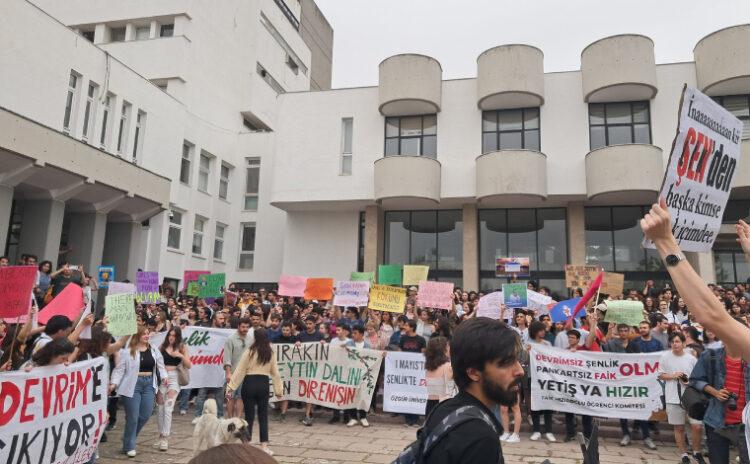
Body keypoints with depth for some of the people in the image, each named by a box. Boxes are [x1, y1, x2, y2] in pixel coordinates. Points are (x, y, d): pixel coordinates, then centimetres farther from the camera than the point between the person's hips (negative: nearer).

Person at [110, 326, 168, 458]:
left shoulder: (154, 350, 7)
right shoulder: (127, 351, -8)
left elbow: (160, 365, 12)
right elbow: (120, 369, -7)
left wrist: (164, 376, 0)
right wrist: (114, 383, -17)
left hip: (149, 384, 5)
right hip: (132, 385, -5)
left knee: (145, 415, 7)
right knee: (132, 417, 1)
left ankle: (128, 438, 32)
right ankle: (129, 446, 18)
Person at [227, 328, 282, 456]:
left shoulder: (249, 352, -7)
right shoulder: (271, 353, 3)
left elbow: (240, 371, -6)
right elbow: (275, 373, 6)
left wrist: (231, 386, -1)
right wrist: (278, 390, 13)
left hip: (249, 384, -2)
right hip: (263, 384, 2)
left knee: (249, 416, 8)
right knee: (263, 416, 10)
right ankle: (264, 445, 10)